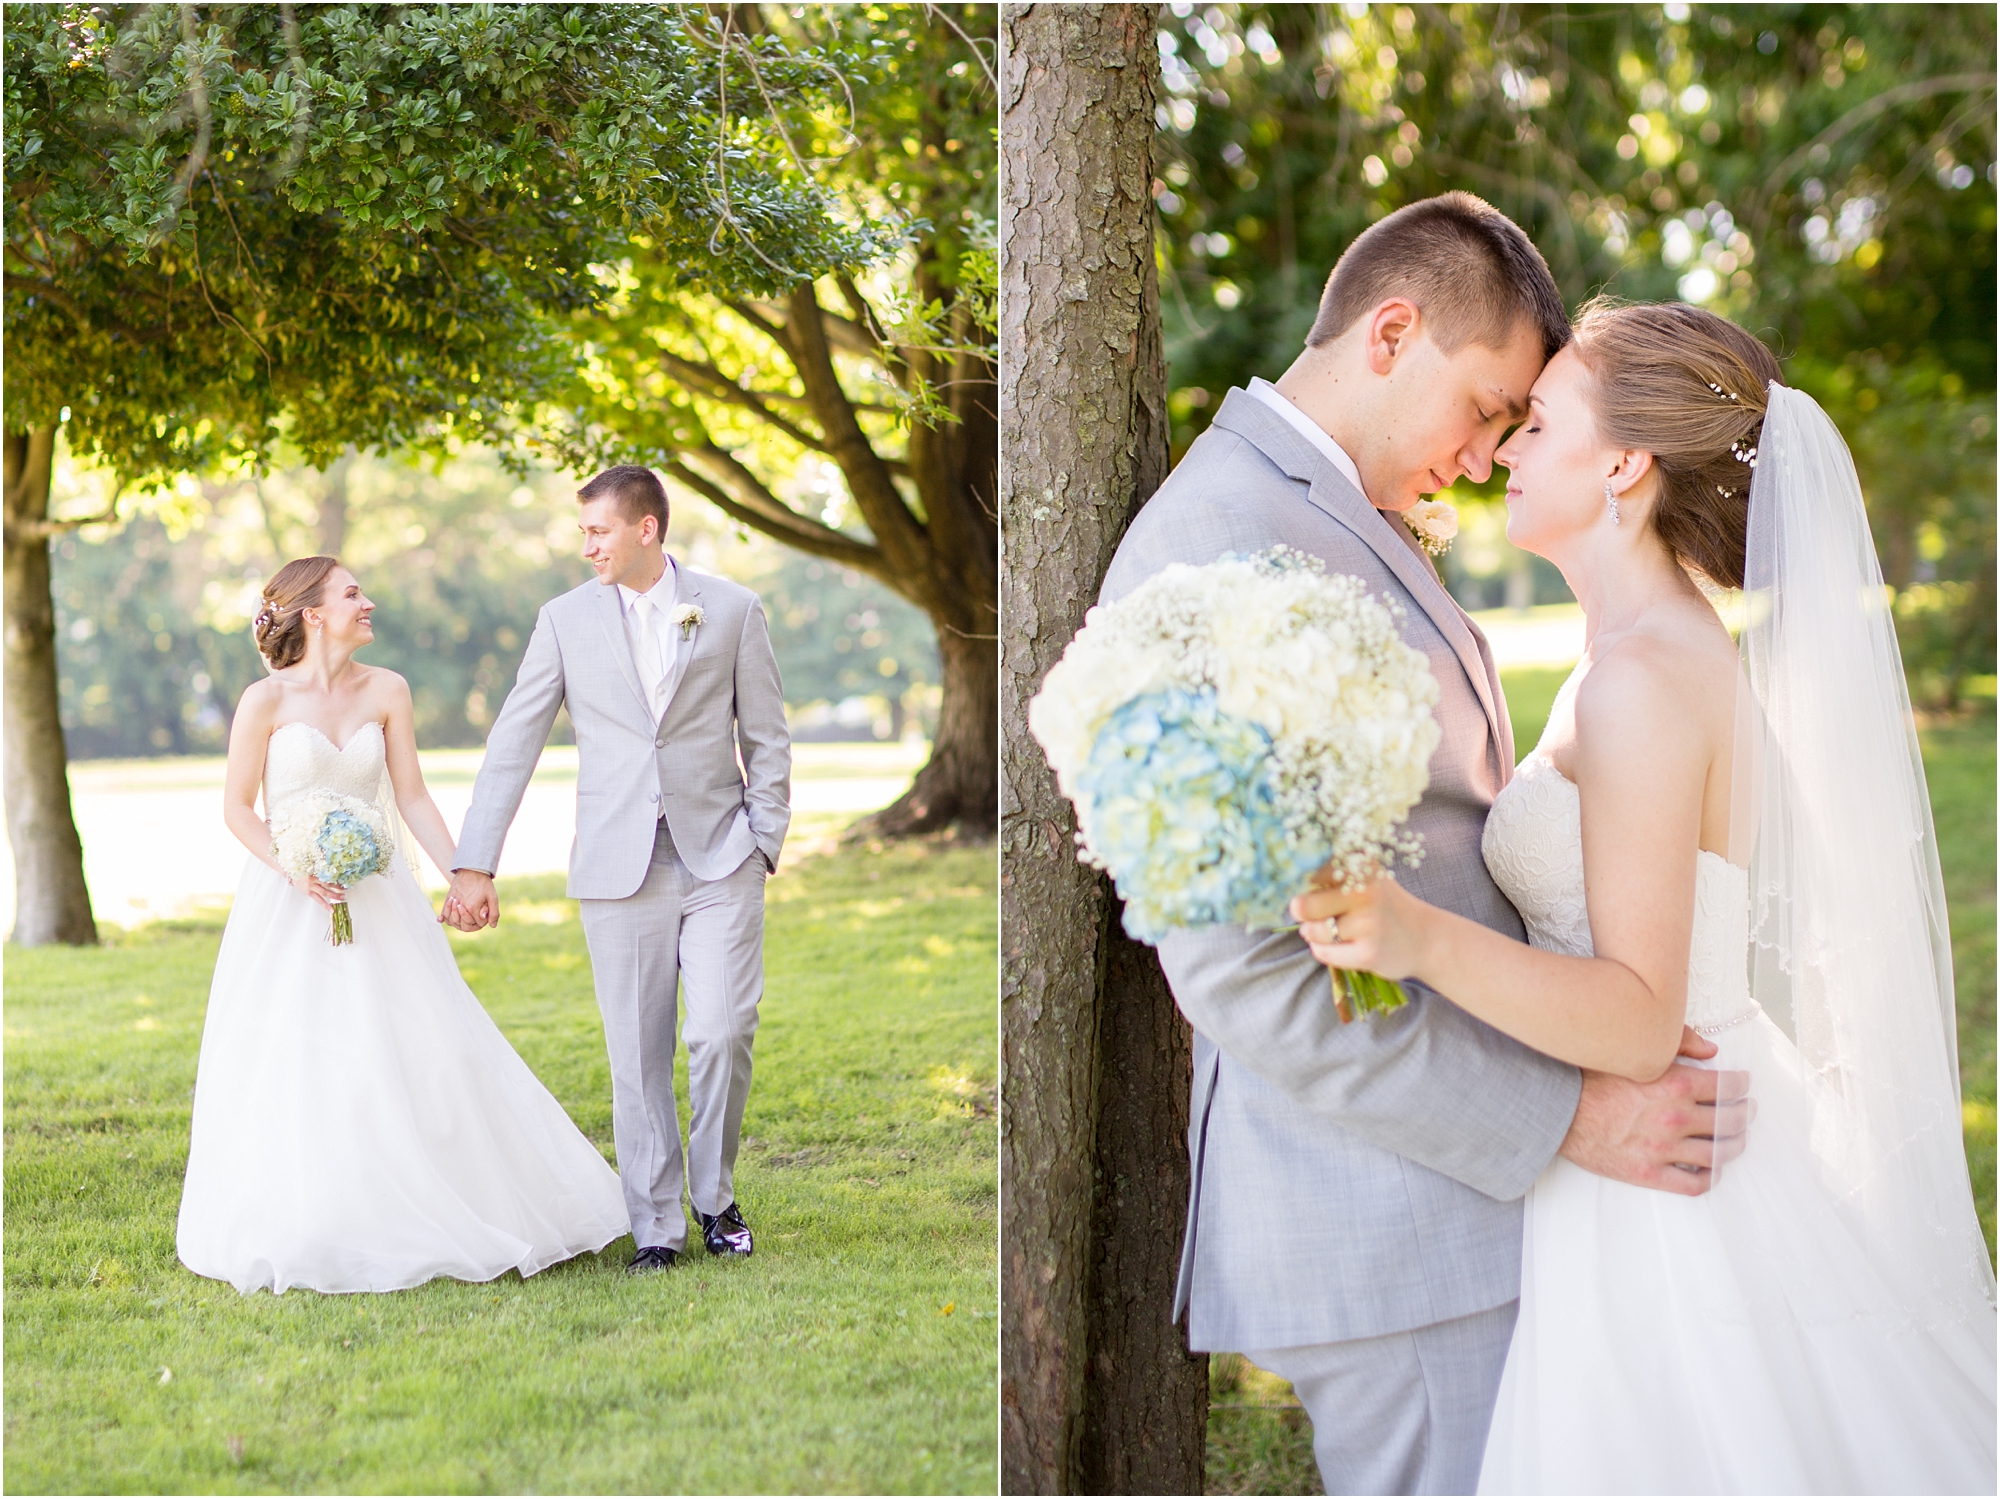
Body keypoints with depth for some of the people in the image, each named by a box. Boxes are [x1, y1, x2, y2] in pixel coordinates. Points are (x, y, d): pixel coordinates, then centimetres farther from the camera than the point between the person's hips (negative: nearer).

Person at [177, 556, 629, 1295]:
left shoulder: (386, 692, 2)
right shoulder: (267, 700, -8)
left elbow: (413, 798, 2)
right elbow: (237, 807, -3)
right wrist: (295, 872, -16)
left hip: (378, 898, 3)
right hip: (290, 903, -3)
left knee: (418, 1052, 2)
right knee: (294, 1067, -1)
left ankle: (435, 1217, 15)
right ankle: (304, 1232, 12)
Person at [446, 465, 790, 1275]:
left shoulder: (732, 609, 4)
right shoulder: (567, 617, 5)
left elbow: (768, 741, 8)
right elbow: (513, 743, 4)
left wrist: (762, 845, -1)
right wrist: (474, 865, 0)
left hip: (719, 860, -1)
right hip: (619, 869, 1)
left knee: (723, 1033, -9)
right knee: (638, 1056, 2)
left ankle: (715, 1197, 13)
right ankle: (656, 1224, 13)